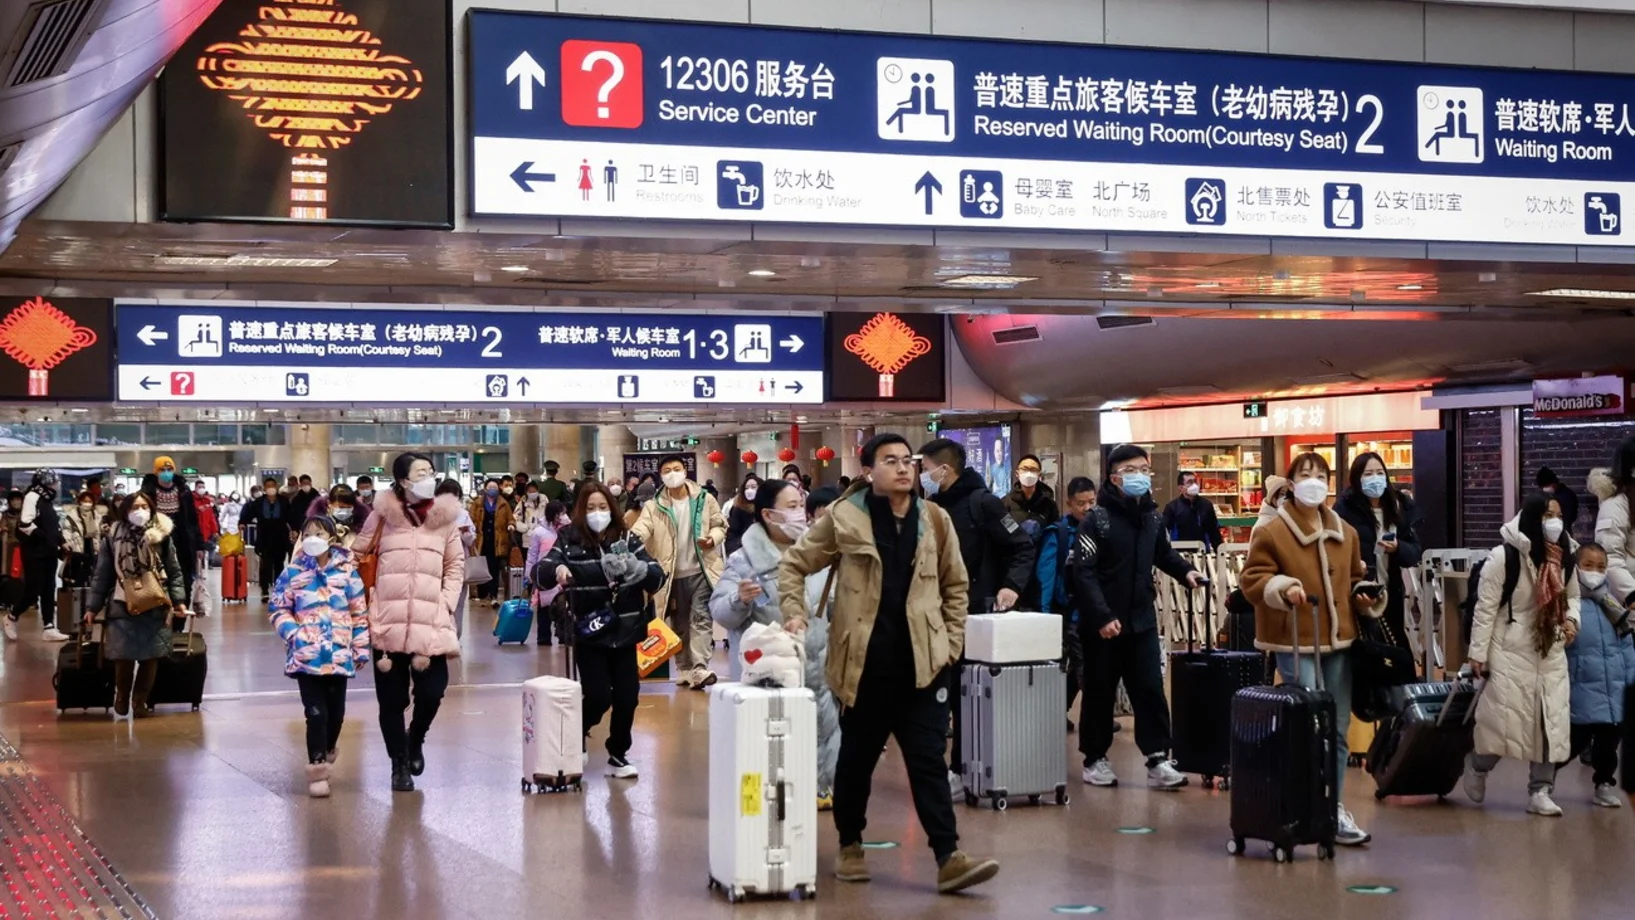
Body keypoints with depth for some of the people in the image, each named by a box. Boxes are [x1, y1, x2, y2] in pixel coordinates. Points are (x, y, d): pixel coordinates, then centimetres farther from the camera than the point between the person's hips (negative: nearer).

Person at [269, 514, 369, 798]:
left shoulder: (347, 572, 1)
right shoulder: (293, 573, 0)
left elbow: (359, 613, 6)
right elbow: (278, 609, 5)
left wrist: (361, 648, 6)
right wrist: (293, 634, -10)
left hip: (339, 655, 2)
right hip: (306, 655, -2)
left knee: (336, 712, 12)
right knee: (316, 713, -6)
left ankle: (327, 751, 39)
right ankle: (317, 769, 2)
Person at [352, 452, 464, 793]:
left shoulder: (445, 516, 9)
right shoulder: (383, 514, 5)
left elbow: (455, 568, 11)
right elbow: (358, 555, 8)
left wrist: (445, 607, 0)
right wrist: (368, 607, 0)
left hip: (430, 624, 1)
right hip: (388, 623, -1)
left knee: (432, 692, -8)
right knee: (391, 698, 3)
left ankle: (415, 739, 24)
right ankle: (399, 762, 20)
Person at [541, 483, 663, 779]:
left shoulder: (626, 539, 1)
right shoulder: (569, 539, -4)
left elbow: (657, 577, -4)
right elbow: (542, 571, -15)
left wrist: (638, 568, -25)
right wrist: (557, 569, -37)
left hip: (623, 631, 2)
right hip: (588, 633, -2)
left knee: (627, 697, 3)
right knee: (598, 696, -8)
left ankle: (618, 755, 24)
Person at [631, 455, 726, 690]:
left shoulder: (704, 499, 2)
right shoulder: (655, 506, 0)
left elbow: (721, 525, 8)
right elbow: (640, 531, -14)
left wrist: (713, 538, -14)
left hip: (701, 570, -1)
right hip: (674, 574, 2)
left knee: (700, 618, -11)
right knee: (679, 624, 11)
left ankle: (700, 669, -18)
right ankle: (685, 670, 22)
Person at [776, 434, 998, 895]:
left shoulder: (935, 520, 5)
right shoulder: (844, 519, -3)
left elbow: (956, 585, 14)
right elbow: (794, 564, 5)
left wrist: (951, 642, 7)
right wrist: (795, 613, -7)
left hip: (922, 663, 1)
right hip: (865, 664, -1)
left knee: (928, 761, -2)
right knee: (857, 758, 11)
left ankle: (948, 858, -4)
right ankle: (850, 845, 29)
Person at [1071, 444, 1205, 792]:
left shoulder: (1151, 516, 9)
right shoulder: (1097, 519, -11)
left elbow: (1163, 554, 24)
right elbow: (1083, 572, -16)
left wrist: (1185, 572, 3)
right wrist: (1102, 616, -22)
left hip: (1142, 620, 5)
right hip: (1104, 623, -5)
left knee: (1150, 689, 0)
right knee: (1100, 692, 5)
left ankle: (1158, 759, 1)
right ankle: (1095, 759, 16)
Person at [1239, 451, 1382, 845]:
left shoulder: (1345, 532, 12)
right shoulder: (1271, 532, -6)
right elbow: (1251, 580, -7)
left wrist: (1367, 596, 3)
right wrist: (1282, 588, -25)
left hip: (1338, 641, 6)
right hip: (1296, 644, -6)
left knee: (1338, 729, 10)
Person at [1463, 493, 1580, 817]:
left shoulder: (1564, 557, 3)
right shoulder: (1504, 556, -15)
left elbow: (1572, 596, 20)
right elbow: (1486, 607, -12)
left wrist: (1571, 620, -2)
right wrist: (1478, 652, -12)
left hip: (1551, 652, 6)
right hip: (1511, 651, -6)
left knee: (1551, 721, 3)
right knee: (1504, 717, -5)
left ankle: (1540, 791, 12)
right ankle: (1478, 766, 24)